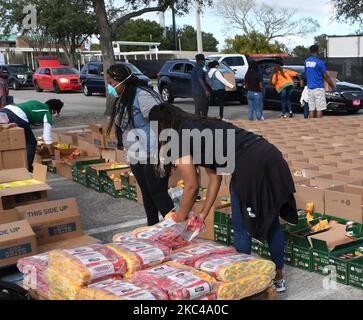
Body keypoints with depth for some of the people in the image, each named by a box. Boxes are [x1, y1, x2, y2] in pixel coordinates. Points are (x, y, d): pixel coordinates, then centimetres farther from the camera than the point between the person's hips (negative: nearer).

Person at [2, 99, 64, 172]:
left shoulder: (37, 104, 31)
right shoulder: (47, 114, 12)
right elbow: (47, 137, 11)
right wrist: (52, 155, 21)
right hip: (18, 116, -8)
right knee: (31, 143, 12)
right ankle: (27, 168, 11)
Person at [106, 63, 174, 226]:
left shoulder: (142, 95, -18)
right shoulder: (124, 98, 11)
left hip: (152, 157, -9)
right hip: (136, 158, 9)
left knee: (158, 194, -5)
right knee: (146, 194, 17)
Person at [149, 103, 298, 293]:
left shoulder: (179, 138, 1)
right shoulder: (199, 129, 26)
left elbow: (192, 186, 3)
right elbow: (215, 177, 24)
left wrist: (180, 219, 17)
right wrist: (203, 214, 26)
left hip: (251, 165, -9)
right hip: (270, 156, 9)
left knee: (241, 228, 7)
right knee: (272, 222, 20)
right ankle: (278, 277, 34)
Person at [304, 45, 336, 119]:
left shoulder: (306, 61, 7)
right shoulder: (320, 62, -11)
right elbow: (326, 76, -7)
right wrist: (333, 86, 4)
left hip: (310, 88, 6)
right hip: (318, 88, -6)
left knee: (311, 109, 7)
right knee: (319, 109, -1)